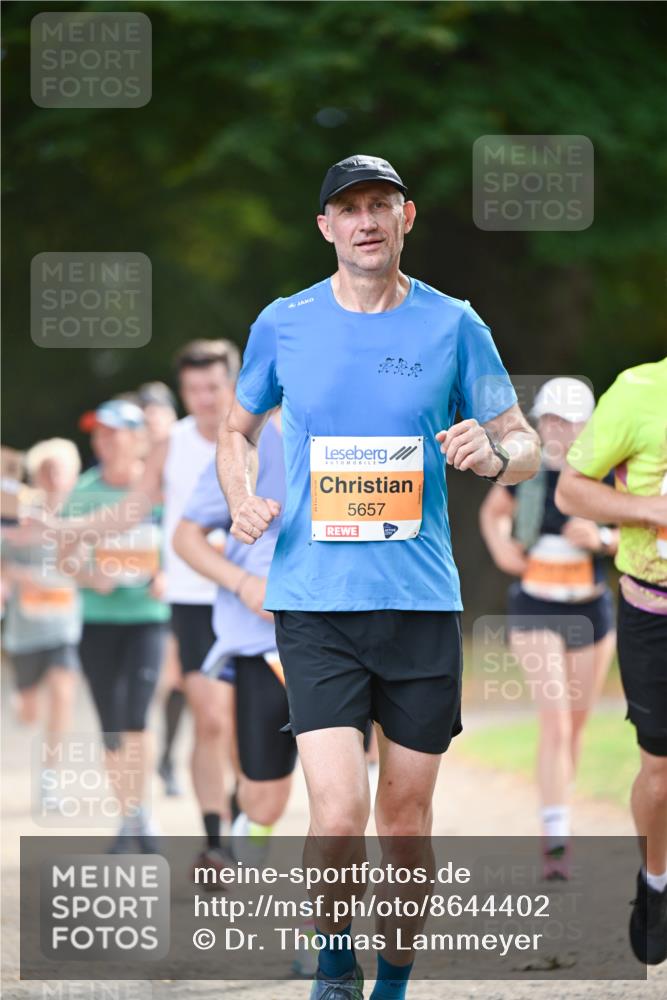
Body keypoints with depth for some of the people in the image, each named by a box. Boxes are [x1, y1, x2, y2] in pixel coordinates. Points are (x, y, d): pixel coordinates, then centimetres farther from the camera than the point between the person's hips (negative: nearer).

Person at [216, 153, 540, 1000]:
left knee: (405, 818, 9)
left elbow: (524, 445, 9)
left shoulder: (452, 325, 3)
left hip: (422, 602, 1)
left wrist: (493, 454, -15)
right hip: (313, 603, -1)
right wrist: (241, 501, -1)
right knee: (338, 814, -14)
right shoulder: (282, 324, 4)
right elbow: (237, 429, 20)